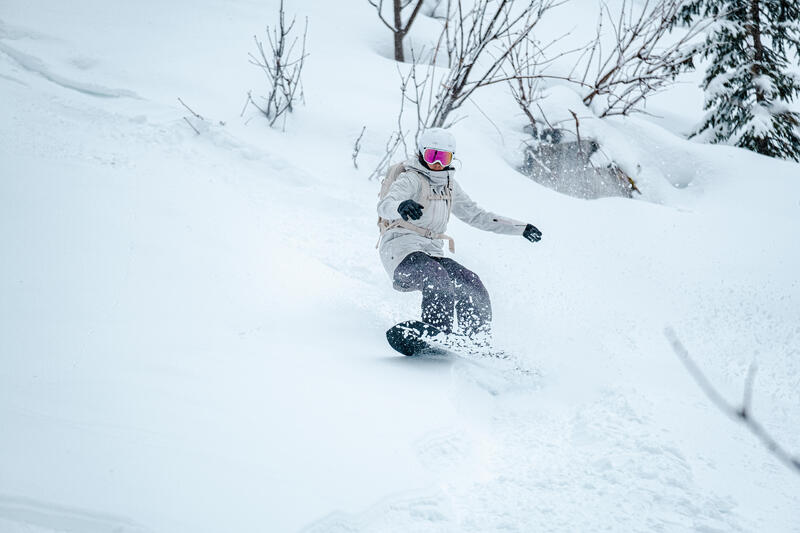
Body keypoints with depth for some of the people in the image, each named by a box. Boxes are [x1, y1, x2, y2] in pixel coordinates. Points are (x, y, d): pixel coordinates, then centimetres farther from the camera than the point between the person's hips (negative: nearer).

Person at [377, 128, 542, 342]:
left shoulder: (449, 186, 18)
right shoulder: (411, 180, -5)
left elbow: (476, 216, 26)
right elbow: (384, 205, -24)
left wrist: (521, 228, 24)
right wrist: (401, 206, -50)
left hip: (432, 253, 7)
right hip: (403, 250, -7)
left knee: (471, 284, -14)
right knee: (436, 277, -34)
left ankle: (478, 343, -18)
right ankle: (437, 333, -47)